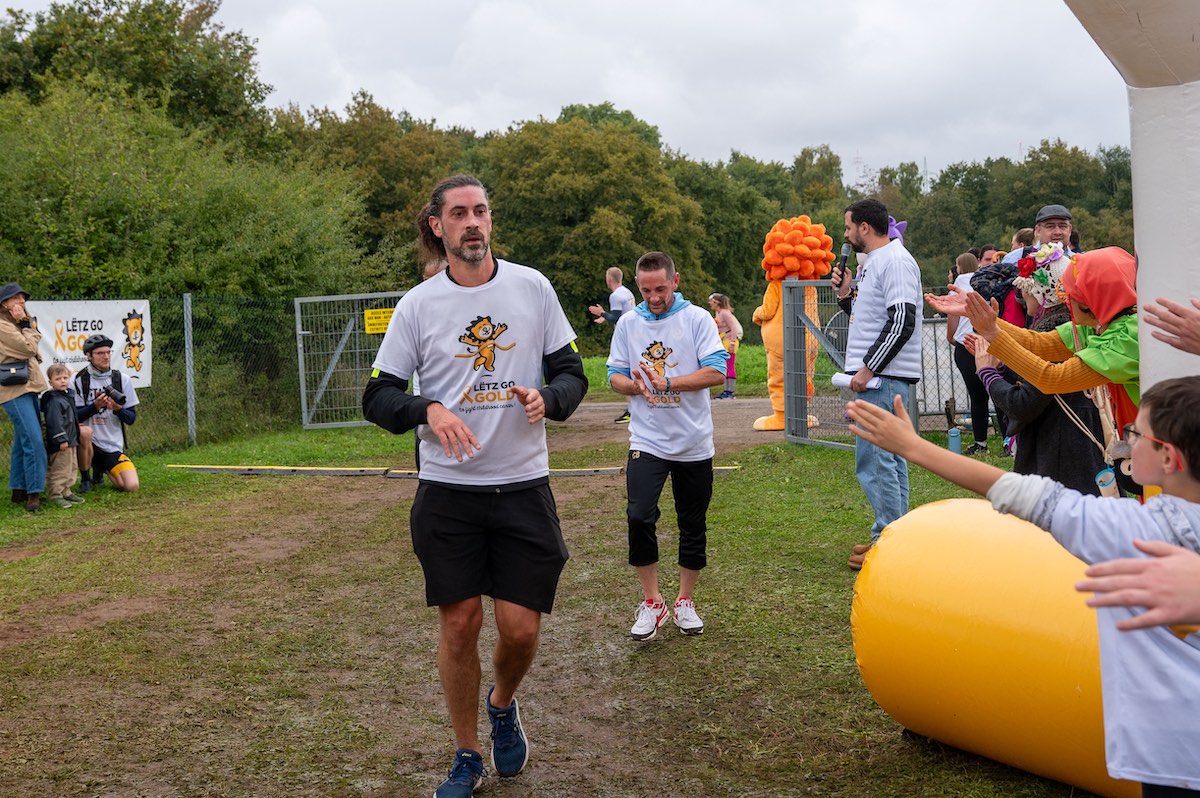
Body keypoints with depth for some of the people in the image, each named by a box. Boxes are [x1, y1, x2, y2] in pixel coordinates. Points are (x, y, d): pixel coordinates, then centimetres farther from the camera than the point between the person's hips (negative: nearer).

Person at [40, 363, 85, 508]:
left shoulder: (67, 396, 14)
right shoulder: (54, 401, -18)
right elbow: (54, 422, -24)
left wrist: (73, 438, 27)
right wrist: (61, 439, -26)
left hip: (70, 441, 10)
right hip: (60, 443, -10)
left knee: (70, 468, 17)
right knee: (59, 470, -7)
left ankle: (66, 492, 26)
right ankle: (54, 495, -1)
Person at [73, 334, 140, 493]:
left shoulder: (122, 379, 2)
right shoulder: (78, 380, -3)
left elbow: (131, 419, 1)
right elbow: (73, 416, -9)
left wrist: (117, 408, -18)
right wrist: (95, 406, -23)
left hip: (113, 446, 2)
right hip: (88, 443, -2)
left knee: (131, 486, -15)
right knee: (85, 431, -38)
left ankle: (100, 469, 21)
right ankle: (85, 479, -11)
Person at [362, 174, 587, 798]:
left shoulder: (532, 286, 2)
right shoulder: (418, 304, 1)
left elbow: (572, 373, 7)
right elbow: (377, 398, 1)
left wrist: (546, 398, -16)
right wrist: (429, 409, -19)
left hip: (523, 485, 0)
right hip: (447, 490, 0)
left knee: (521, 628, -1)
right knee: (459, 626, 3)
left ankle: (503, 705, 34)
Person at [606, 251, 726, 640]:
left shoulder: (698, 319, -3)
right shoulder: (628, 323, 6)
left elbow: (717, 372, -12)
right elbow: (615, 375, 7)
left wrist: (667, 382, -21)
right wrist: (633, 385, -15)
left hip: (694, 443, -1)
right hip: (646, 440, 1)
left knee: (693, 526, 9)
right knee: (639, 516, -15)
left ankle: (685, 602, 25)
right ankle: (651, 601, 2)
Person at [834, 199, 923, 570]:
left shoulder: (895, 261, -13)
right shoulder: (873, 263, 18)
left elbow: (902, 321, -22)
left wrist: (867, 369, -22)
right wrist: (846, 294, 9)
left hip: (883, 376, -11)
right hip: (876, 376, 11)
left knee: (873, 460, -9)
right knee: (889, 458, 15)